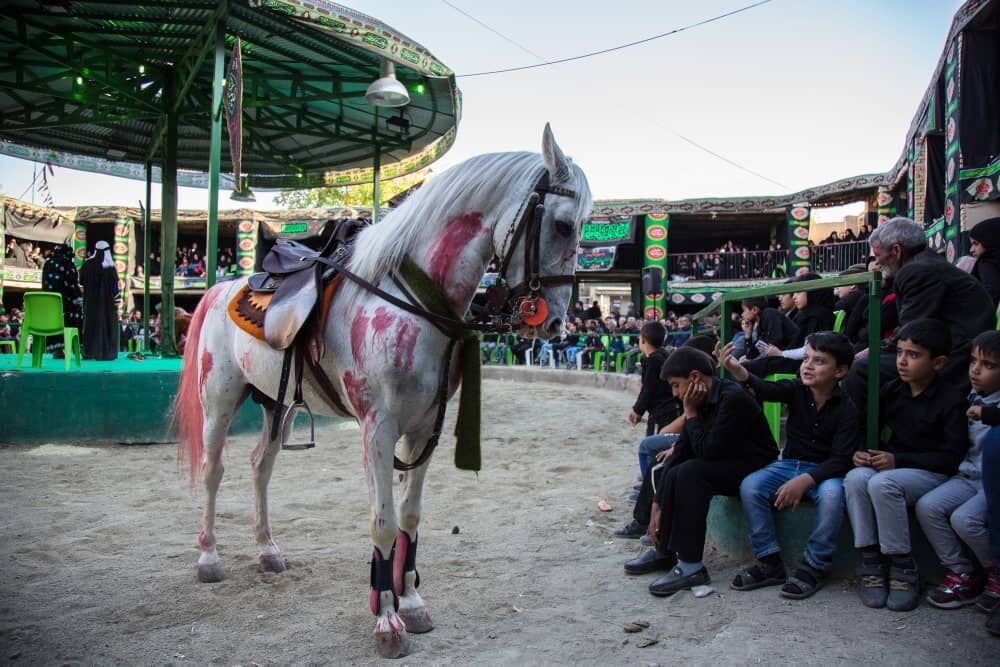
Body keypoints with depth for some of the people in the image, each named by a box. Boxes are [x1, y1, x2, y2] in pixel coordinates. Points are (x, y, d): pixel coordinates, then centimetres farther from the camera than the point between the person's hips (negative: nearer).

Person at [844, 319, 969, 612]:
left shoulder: (951, 400, -8)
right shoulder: (891, 391, 8)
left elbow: (952, 457, -13)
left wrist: (898, 460, -19)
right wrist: (861, 451, -8)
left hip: (932, 473, -5)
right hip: (891, 465, 5)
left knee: (882, 483, -34)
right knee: (855, 478, -28)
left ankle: (902, 567, -19)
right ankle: (871, 562, -21)